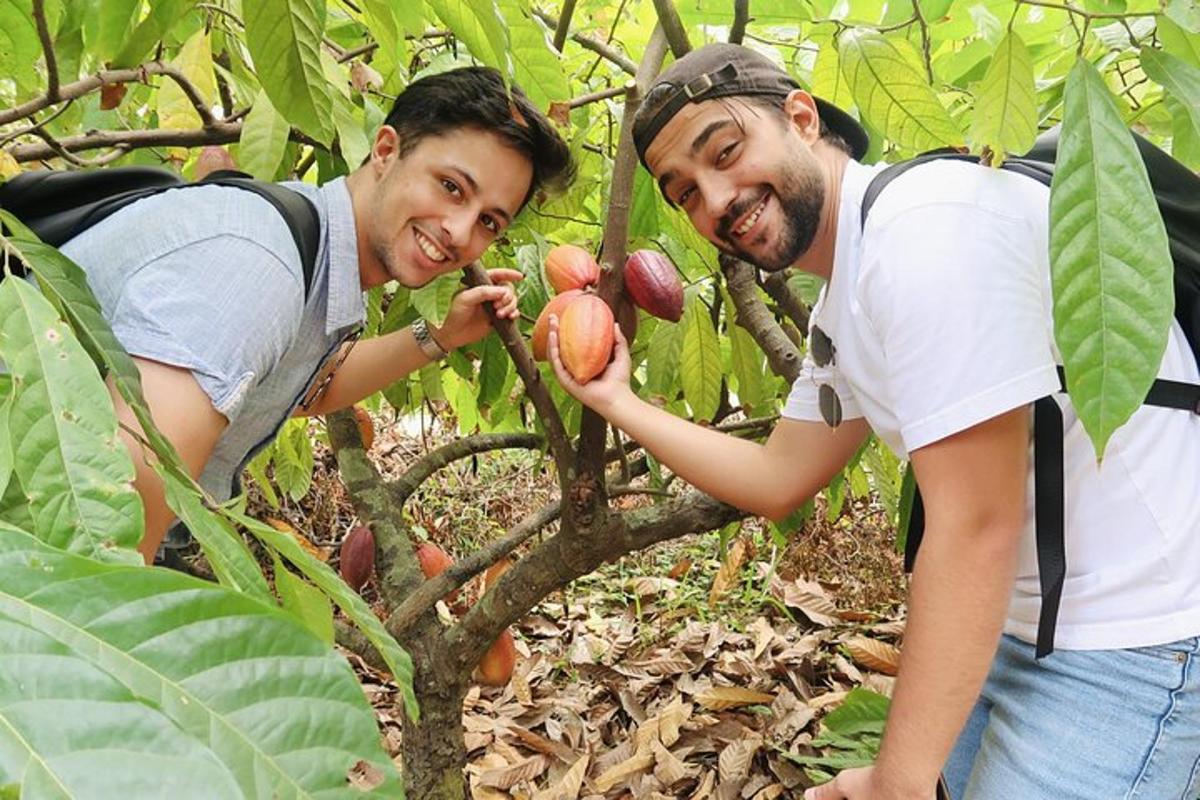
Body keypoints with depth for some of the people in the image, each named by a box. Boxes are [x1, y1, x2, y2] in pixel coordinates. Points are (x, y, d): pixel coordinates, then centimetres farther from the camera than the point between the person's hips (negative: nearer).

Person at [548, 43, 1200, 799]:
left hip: (1135, 643, -9)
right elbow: (779, 481, 14)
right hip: (1024, 625, 9)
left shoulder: (925, 224, -23)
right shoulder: (842, 310, 7)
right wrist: (617, 400, 12)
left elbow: (976, 528, -25)